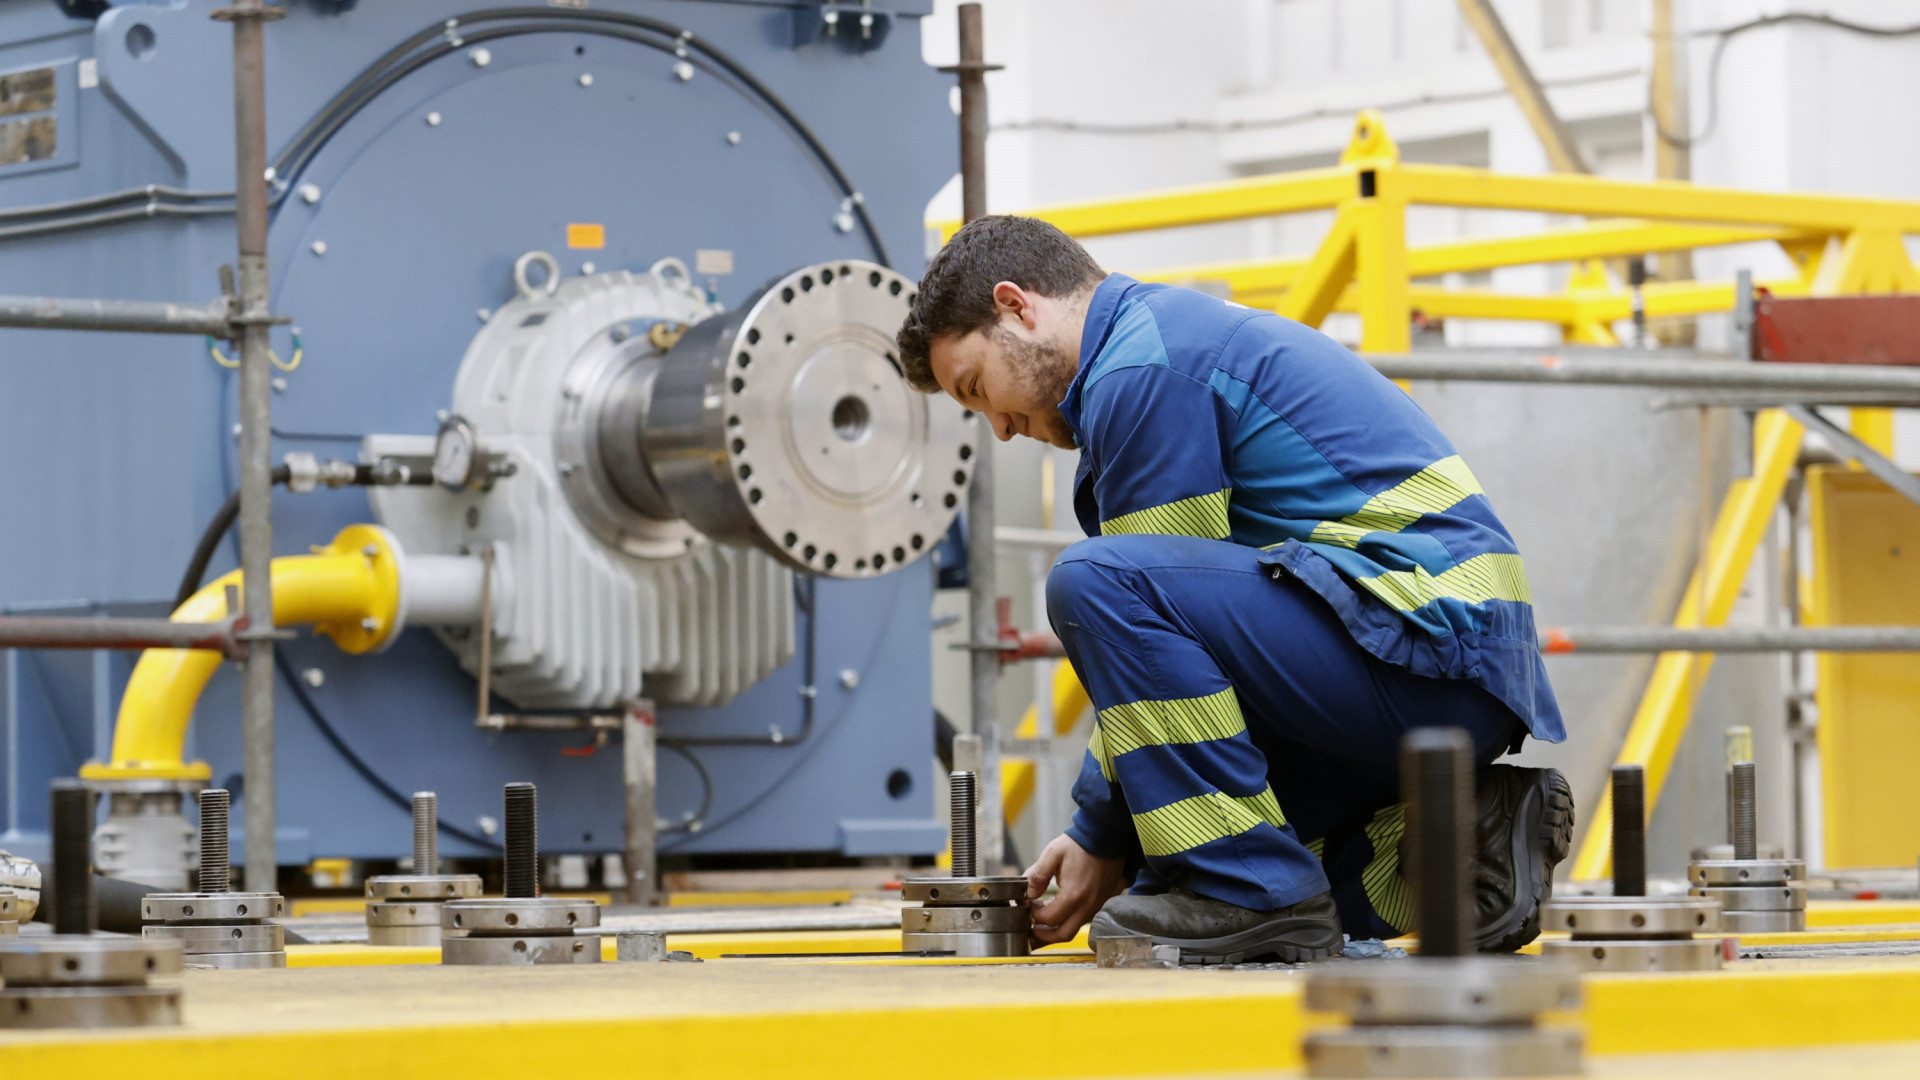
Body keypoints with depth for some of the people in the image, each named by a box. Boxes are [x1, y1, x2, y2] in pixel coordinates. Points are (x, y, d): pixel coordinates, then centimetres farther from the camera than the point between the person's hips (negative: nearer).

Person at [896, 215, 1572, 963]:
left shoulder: (1140, 369, -9)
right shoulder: (1192, 331, 23)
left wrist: (1102, 840, -1)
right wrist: (1098, 831, 18)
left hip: (1427, 635, -11)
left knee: (1094, 581, -21)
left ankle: (1253, 888, -16)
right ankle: (1455, 847, 10)